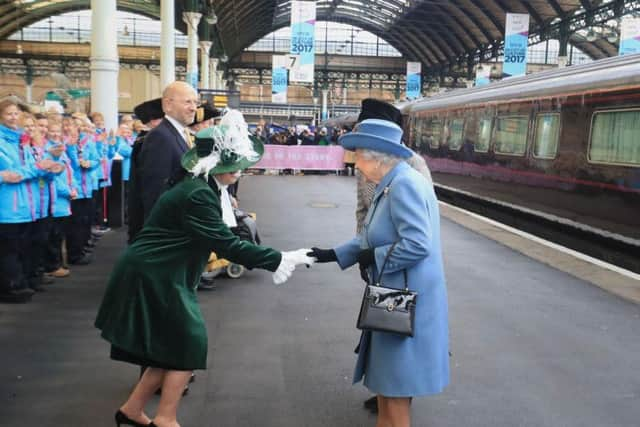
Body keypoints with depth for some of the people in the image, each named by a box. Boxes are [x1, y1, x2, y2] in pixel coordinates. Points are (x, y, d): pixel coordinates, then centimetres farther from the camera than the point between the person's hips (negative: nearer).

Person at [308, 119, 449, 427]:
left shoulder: (404, 184, -22)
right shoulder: (392, 185, 9)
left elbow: (417, 244, -28)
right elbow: (373, 237, 15)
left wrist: (373, 258, -16)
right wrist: (333, 254, 9)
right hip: (395, 298, 10)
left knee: (396, 385, 6)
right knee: (385, 377, 21)